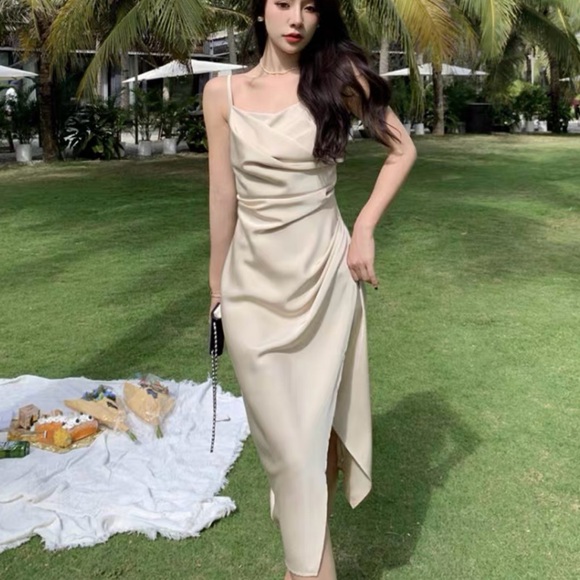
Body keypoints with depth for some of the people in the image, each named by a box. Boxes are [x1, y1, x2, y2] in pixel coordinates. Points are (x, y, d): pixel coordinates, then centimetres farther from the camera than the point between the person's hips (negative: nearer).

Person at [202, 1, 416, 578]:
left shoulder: (338, 76, -1)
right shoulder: (223, 92, 1)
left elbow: (402, 148, 6)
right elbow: (222, 197, 4)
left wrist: (364, 228, -5)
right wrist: (216, 290, 8)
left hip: (324, 274, -1)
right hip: (253, 281, 1)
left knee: (314, 425, 6)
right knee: (283, 436, 5)